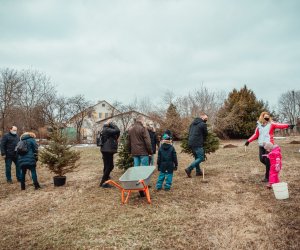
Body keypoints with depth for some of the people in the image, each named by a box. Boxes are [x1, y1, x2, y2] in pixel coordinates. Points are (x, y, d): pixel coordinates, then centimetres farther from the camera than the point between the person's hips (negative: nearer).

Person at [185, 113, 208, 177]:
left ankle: (198, 171, 22)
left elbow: (189, 133, 19)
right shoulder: (203, 124, -7)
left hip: (191, 143, 8)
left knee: (197, 157, 19)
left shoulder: (193, 123, 15)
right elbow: (205, 134, 3)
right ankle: (189, 169, -12)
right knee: (201, 158, -3)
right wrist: (202, 142, 19)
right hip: (198, 144, -8)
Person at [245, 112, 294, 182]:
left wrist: (288, 125, -35)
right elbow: (255, 135, 16)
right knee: (262, 159, 6)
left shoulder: (271, 124, -1)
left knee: (267, 161, -2)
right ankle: (270, 167, 38)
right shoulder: (259, 125, 10)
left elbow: (279, 125, -17)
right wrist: (249, 140, 12)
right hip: (261, 145, 4)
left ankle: (267, 177, 11)